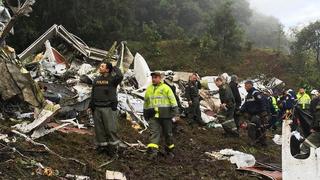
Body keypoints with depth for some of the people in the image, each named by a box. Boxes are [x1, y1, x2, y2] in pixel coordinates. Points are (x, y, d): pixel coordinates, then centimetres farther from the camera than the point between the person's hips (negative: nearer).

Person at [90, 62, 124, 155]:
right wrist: (91, 106, 12)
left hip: (109, 108, -5)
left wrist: (115, 68, -9)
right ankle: (102, 144, 17)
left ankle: (113, 145, 5)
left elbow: (120, 76, -27)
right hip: (97, 108, 5)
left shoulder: (112, 79, -3)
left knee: (110, 127, -5)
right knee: (99, 128, 8)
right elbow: (93, 94, 19)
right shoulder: (96, 80, 14)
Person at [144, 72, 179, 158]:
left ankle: (169, 149, 24)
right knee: (154, 132, -10)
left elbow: (173, 100, -2)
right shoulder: (148, 89, 15)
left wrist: (175, 111, -9)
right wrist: (145, 113, 23)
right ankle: (153, 150, -20)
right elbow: (146, 103, 24)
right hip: (153, 115, 2)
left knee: (168, 132, 8)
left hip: (165, 115, -2)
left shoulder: (166, 88, 2)